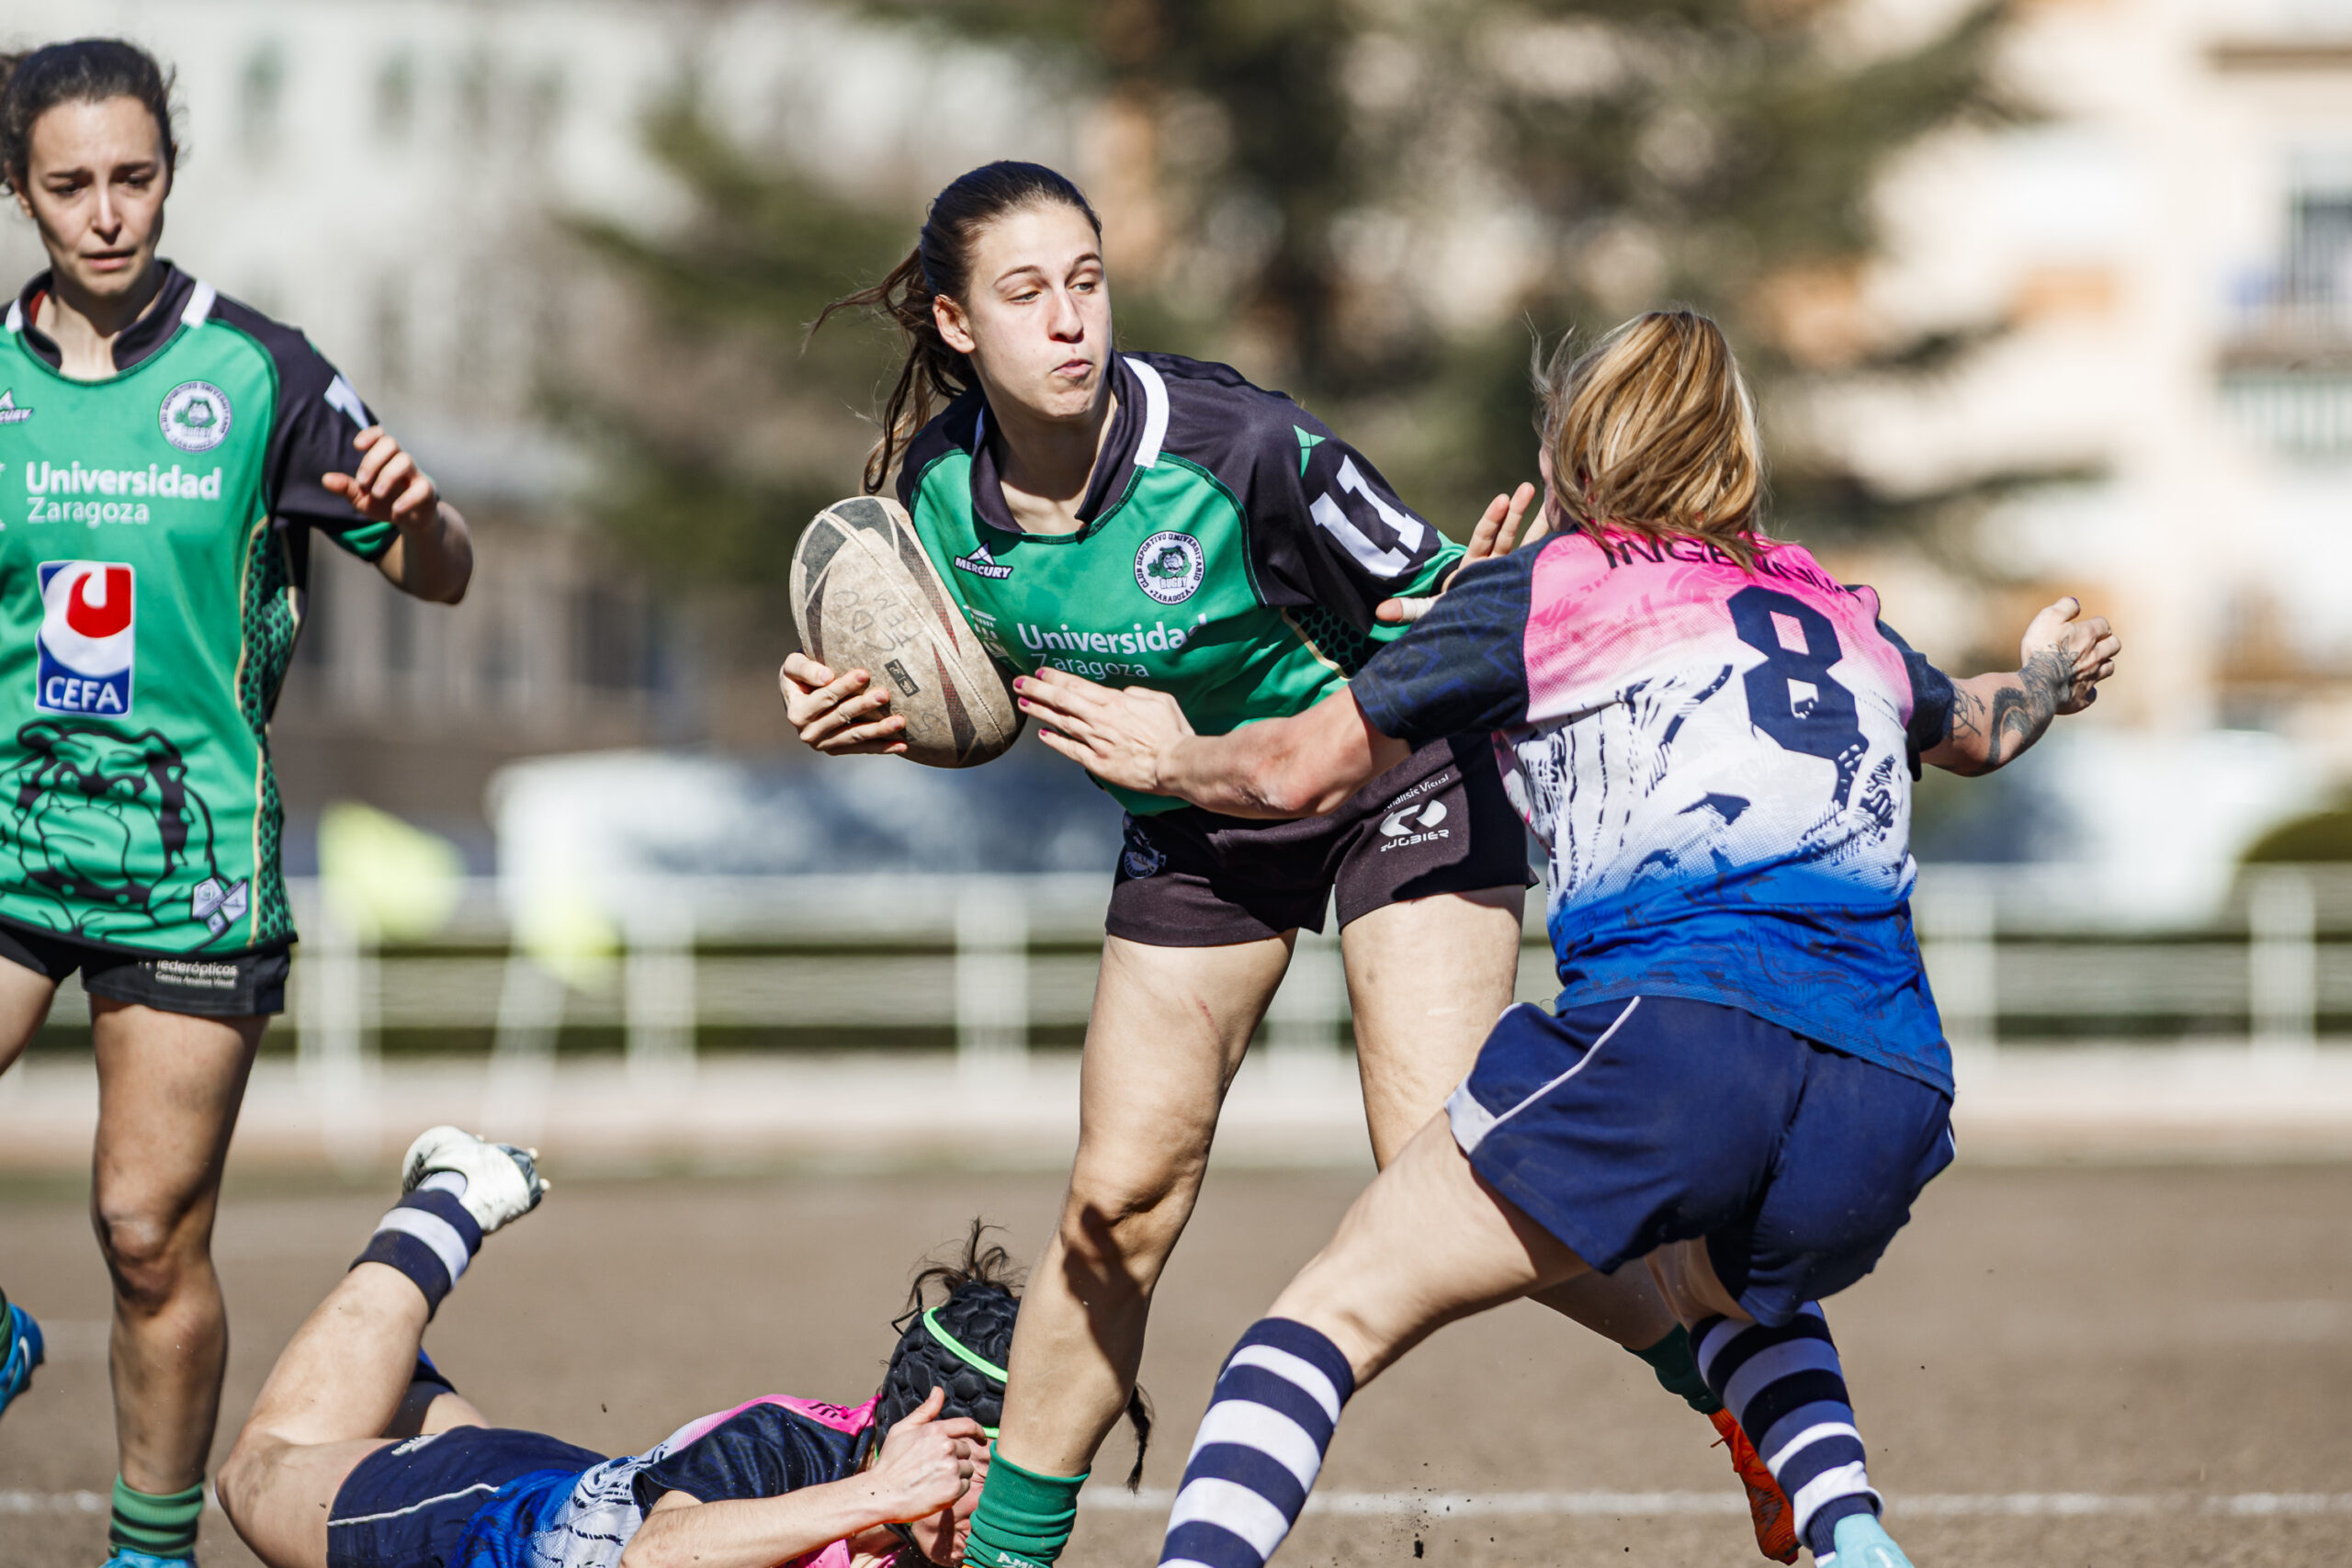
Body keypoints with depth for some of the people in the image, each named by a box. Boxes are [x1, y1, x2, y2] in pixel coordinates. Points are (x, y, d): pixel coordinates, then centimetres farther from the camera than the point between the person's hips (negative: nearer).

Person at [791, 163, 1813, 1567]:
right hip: (1197, 821, 5)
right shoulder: (943, 488, -14)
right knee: (1121, 1197, 1)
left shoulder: (1239, 448, -29)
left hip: (1395, 781, -5)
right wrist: (862, 714, -16)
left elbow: (1421, 606, -19)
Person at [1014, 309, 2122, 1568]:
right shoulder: (1841, 617, 28)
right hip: (1891, 1101, 5)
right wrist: (2050, 677, 74)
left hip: (1669, 1030, -5)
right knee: (1722, 1284, 36)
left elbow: (1294, 773, 21)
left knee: (1340, 1313, 1)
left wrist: (1171, 757, 42)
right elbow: (1975, 731, 51)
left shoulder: (1539, 590, 16)